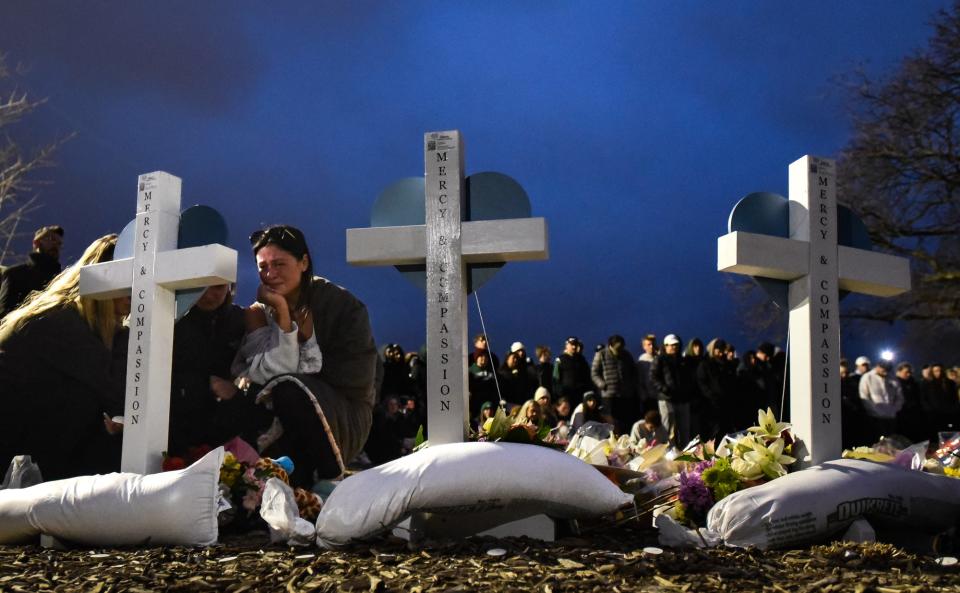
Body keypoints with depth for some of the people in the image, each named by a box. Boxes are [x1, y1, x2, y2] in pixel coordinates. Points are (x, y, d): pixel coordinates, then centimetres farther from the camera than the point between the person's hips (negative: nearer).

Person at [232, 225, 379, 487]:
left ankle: (331, 479, -15)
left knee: (290, 391, -30)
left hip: (345, 422, -3)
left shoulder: (342, 305, -9)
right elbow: (272, 374, -16)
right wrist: (282, 315, -22)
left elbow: (355, 379, -14)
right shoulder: (259, 313, 0)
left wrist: (307, 338, -14)